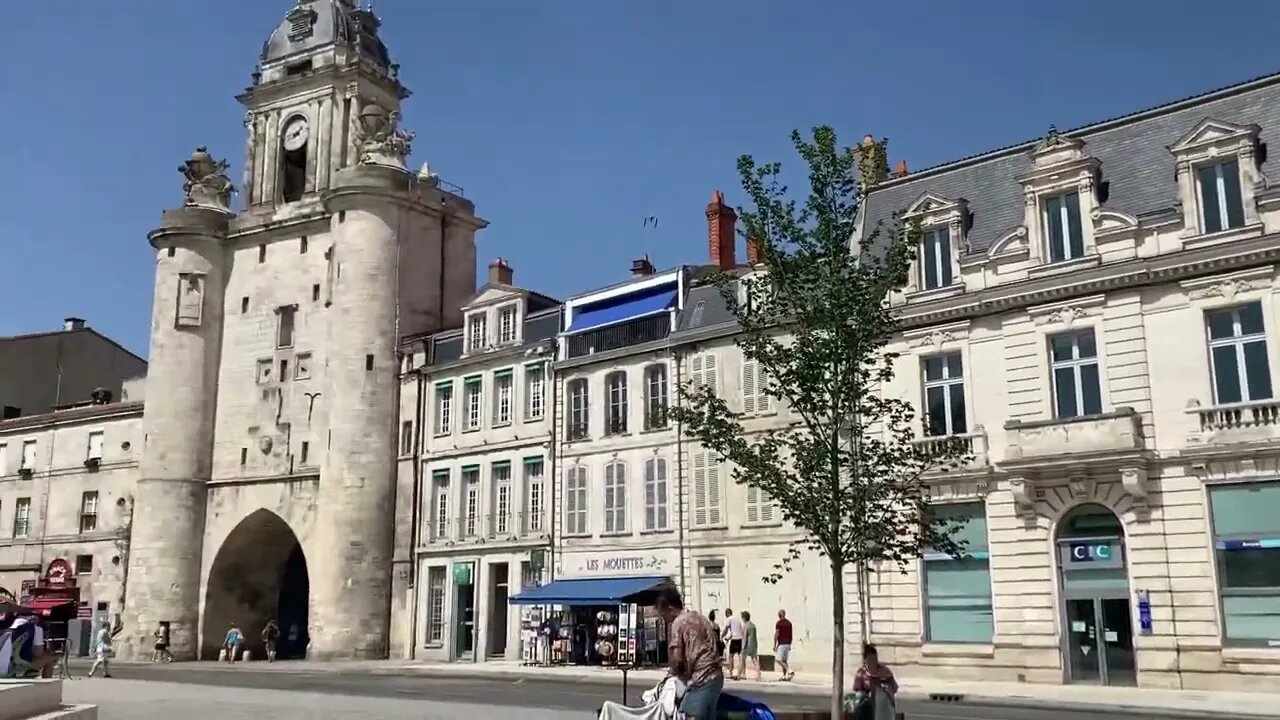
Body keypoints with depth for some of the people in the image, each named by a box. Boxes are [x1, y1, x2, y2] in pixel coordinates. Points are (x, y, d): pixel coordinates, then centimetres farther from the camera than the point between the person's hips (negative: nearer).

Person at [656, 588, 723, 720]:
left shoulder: (677, 623, -8)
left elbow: (677, 659, -15)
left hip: (700, 681, -9)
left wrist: (673, 671, 7)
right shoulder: (702, 619, 18)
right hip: (716, 676, 9)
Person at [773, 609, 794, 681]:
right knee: (784, 660, 13)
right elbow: (790, 635, 12)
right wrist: (790, 645, 19)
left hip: (781, 644, -7)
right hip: (787, 644, 7)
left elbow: (776, 635, -13)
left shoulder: (778, 623, -10)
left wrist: (774, 645, -8)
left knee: (779, 660, -7)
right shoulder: (789, 623, 9)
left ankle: (790, 671, -22)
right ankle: (784, 676, 11)